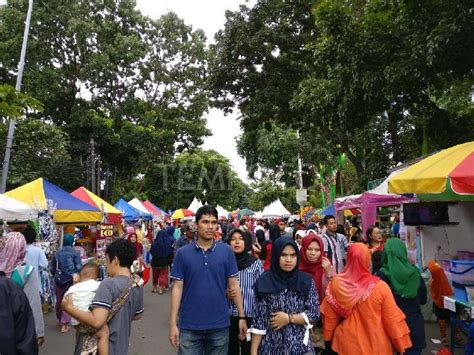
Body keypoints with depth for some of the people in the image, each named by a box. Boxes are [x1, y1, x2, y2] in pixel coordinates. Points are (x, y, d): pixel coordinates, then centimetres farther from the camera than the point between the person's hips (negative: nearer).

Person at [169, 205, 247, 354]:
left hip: (219, 324, 1)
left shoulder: (226, 251, -4)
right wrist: (173, 323, -5)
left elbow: (233, 284, 0)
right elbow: (177, 288, -3)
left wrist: (242, 316, -1)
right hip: (189, 326, 0)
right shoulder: (182, 253, -5)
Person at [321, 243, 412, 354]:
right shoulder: (380, 287, -23)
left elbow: (329, 316, -5)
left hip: (347, 344, 1)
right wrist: (401, 344, 3)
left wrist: (328, 337, 11)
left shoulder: (335, 284, -17)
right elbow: (393, 320, -13)